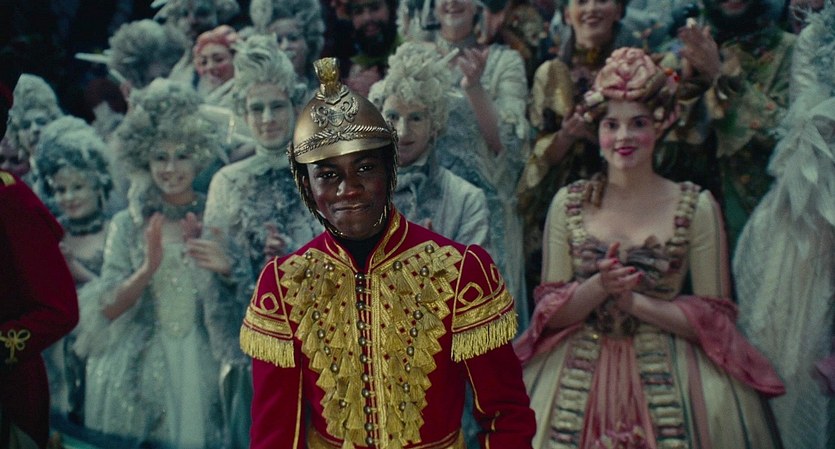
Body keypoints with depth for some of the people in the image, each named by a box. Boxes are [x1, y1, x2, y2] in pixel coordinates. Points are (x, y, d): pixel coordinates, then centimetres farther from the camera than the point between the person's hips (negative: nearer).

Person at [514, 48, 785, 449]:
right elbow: (548, 310, 2)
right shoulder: (569, 203, 4)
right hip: (580, 370, 1)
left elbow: (716, 316, -3)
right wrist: (599, 287, -16)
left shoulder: (697, 206, -1)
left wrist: (635, 301, -13)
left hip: (664, 375, 0)